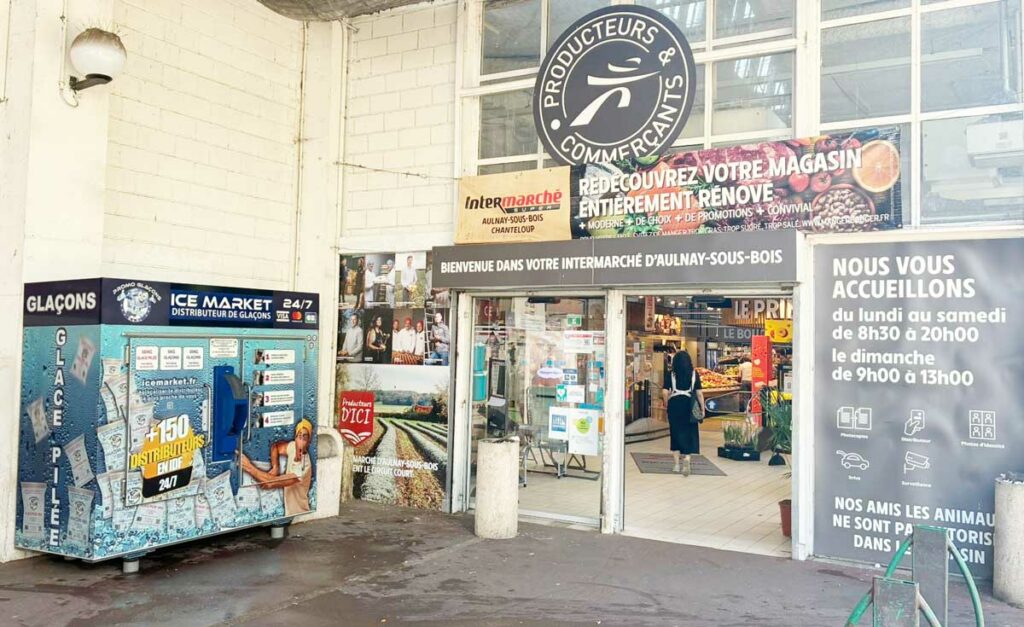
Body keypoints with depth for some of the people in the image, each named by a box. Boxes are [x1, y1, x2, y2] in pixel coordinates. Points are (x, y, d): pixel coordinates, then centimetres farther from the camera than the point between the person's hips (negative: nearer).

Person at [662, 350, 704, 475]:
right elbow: (699, 393, -1)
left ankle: (676, 464, 17)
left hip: (674, 404, 0)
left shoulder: (670, 373, 0)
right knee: (689, 432, 5)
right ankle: (687, 457, -19)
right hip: (689, 405, 0)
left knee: (675, 432, 11)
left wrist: (667, 404, 11)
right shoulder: (694, 373, 2)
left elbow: (664, 392, -6)